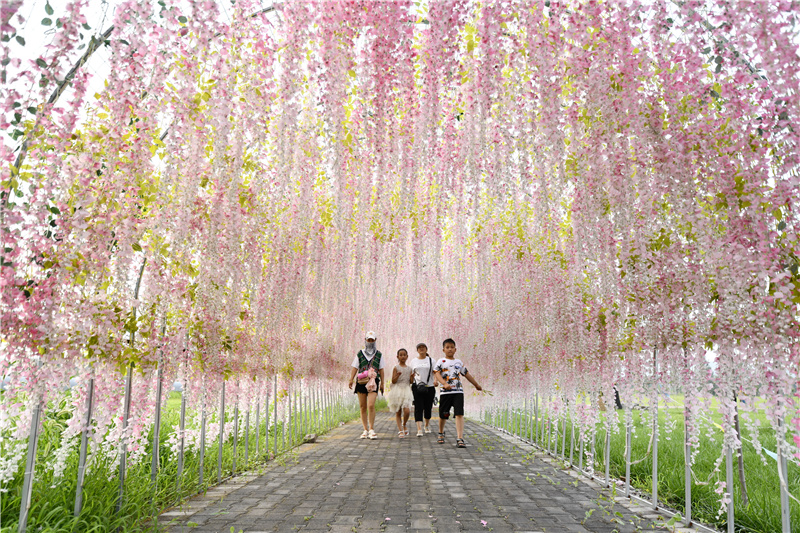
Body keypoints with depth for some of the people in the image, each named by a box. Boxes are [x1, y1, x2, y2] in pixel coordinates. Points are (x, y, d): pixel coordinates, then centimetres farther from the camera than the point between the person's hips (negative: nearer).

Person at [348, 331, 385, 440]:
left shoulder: (379, 355, 12)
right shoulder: (360, 354, 12)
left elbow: (381, 370, 13)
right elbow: (355, 368, 8)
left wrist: (382, 383, 8)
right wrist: (351, 379, -7)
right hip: (361, 381, 2)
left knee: (371, 406, -15)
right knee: (363, 407, 4)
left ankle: (372, 429, -5)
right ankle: (365, 430, 13)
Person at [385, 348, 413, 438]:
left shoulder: (409, 368, 10)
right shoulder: (396, 367, 0)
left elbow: (410, 381, 12)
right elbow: (393, 381, -5)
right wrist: (398, 375, -22)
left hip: (406, 390, 2)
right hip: (397, 390, -2)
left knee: (407, 410, -15)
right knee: (398, 412, 1)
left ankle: (404, 424, 14)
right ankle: (400, 430, 12)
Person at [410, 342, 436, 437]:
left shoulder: (431, 361, 7)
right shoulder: (414, 361, 10)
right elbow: (412, 375, 13)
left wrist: (436, 380, -21)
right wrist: (410, 386, 5)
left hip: (429, 387, 0)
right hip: (417, 387, 0)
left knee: (428, 407, 8)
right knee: (418, 408, -10)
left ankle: (427, 425, 33)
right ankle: (419, 430, -13)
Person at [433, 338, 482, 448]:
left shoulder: (459, 362, 14)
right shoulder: (441, 362, 3)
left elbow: (467, 374, 25)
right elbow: (437, 374, -11)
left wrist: (477, 385, 31)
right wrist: (445, 384, -27)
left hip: (458, 391, 2)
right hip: (445, 392, -2)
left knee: (459, 414, -11)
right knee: (443, 415, 9)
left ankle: (460, 439, -15)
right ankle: (441, 433, 35)